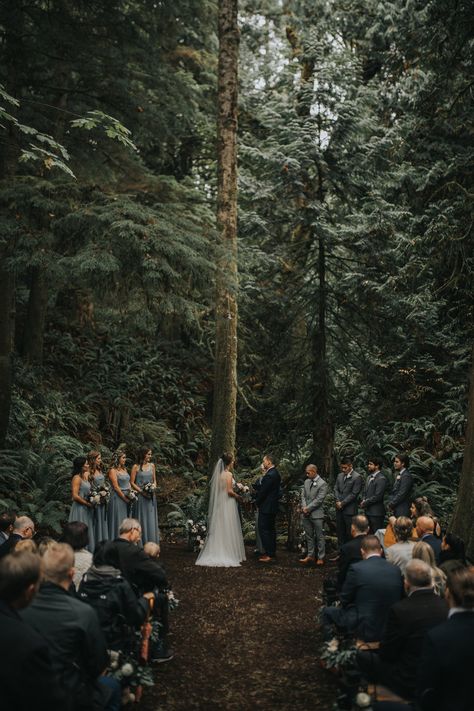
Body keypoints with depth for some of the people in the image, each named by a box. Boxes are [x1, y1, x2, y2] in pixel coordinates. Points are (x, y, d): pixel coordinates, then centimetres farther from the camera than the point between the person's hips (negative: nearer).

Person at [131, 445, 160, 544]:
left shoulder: (152, 466, 9)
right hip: (140, 496, -4)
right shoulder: (136, 467, -4)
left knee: (151, 519, 5)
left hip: (151, 496, 4)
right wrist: (142, 491, -13)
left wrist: (154, 487, -4)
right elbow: (132, 482, -5)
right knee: (142, 519, -1)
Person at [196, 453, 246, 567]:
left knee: (218, 529, 10)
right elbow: (229, 491, -19)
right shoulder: (228, 474, -13)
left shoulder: (218, 474, 8)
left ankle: (216, 554, 11)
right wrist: (238, 496, -2)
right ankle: (228, 555, 1)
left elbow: (217, 490, 11)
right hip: (227, 504, -7)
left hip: (218, 505, 7)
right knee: (228, 530, -1)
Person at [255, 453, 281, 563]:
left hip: (266, 507, -10)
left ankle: (269, 555, -5)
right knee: (271, 530, 15)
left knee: (264, 530, -6)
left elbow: (263, 491, -18)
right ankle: (272, 553, 21)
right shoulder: (276, 473, 11)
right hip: (273, 506, 10)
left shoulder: (269, 475, -21)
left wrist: (257, 501, -4)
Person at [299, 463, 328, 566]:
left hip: (316, 514, -6)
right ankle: (310, 556, 19)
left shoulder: (322, 484, -10)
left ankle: (321, 557, 9)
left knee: (319, 536, 2)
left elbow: (319, 500, -15)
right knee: (309, 536, 12)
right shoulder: (306, 482, 11)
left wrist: (308, 508, -14)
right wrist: (304, 507, -6)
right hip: (306, 514, 6)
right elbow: (303, 496, 10)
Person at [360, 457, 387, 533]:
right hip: (367, 511, 9)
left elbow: (378, 496, -18)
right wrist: (363, 501, 3)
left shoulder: (381, 479, -14)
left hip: (376, 512, -9)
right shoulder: (369, 477, 16)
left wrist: (365, 503, -11)